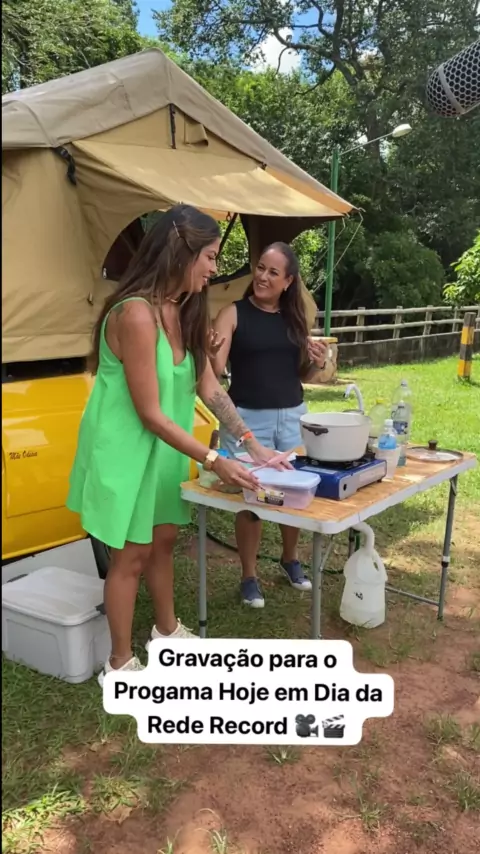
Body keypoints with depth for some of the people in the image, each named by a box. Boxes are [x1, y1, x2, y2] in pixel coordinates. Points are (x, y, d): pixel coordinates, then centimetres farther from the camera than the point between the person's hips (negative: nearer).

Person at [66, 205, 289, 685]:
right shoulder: (136, 313, -27)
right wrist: (213, 461, -22)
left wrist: (251, 444, -2)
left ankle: (167, 631, 41)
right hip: (125, 446, -8)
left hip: (162, 446, 8)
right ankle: (119, 664, 23)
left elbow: (209, 386, 3)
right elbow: (150, 413, -25)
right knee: (130, 554, 4)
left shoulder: (184, 311, 1)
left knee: (163, 538, 20)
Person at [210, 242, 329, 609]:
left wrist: (318, 364, -7)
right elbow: (214, 372, -15)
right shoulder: (234, 313, -6)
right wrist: (212, 354, -36)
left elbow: (303, 376, 14)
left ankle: (291, 559, 40)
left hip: (292, 416, 4)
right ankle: (249, 576, 24)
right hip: (247, 418, -4)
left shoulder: (295, 318, 7)